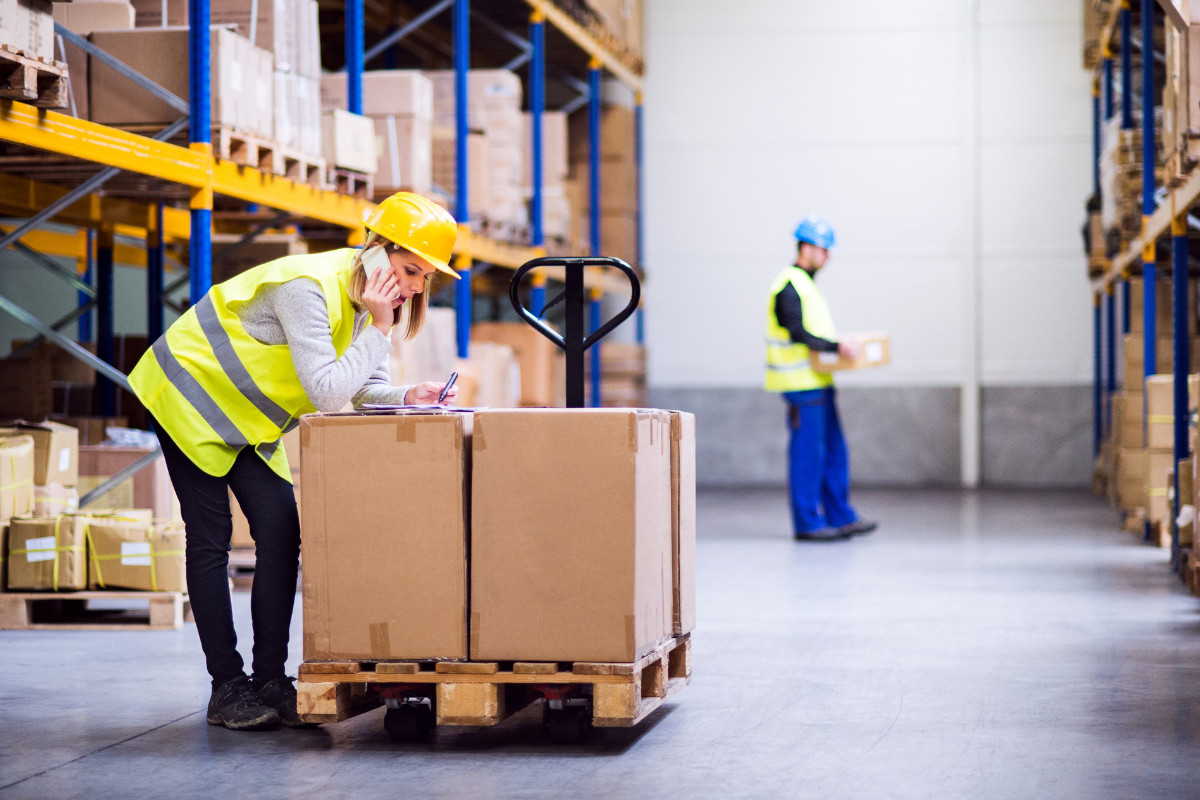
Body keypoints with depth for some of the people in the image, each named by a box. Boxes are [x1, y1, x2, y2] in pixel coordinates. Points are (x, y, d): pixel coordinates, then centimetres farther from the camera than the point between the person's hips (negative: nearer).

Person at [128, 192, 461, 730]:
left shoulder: (367, 300, -5)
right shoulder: (308, 288, -32)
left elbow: (364, 386, -1)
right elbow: (326, 392, -37)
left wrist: (407, 398, -21)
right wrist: (378, 328, -34)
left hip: (247, 415, 8)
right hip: (191, 391, -8)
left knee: (281, 529, -5)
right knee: (210, 538, -7)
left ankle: (270, 680, -2)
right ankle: (226, 687, -3)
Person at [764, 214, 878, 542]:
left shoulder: (807, 284, 19)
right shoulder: (789, 287, -14)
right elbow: (798, 333, -23)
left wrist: (840, 346, 15)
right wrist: (837, 347, -28)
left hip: (819, 380, 10)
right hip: (801, 383, -10)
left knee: (834, 451, 11)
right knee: (807, 453, -6)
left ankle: (841, 517, 15)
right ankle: (807, 523, -1)